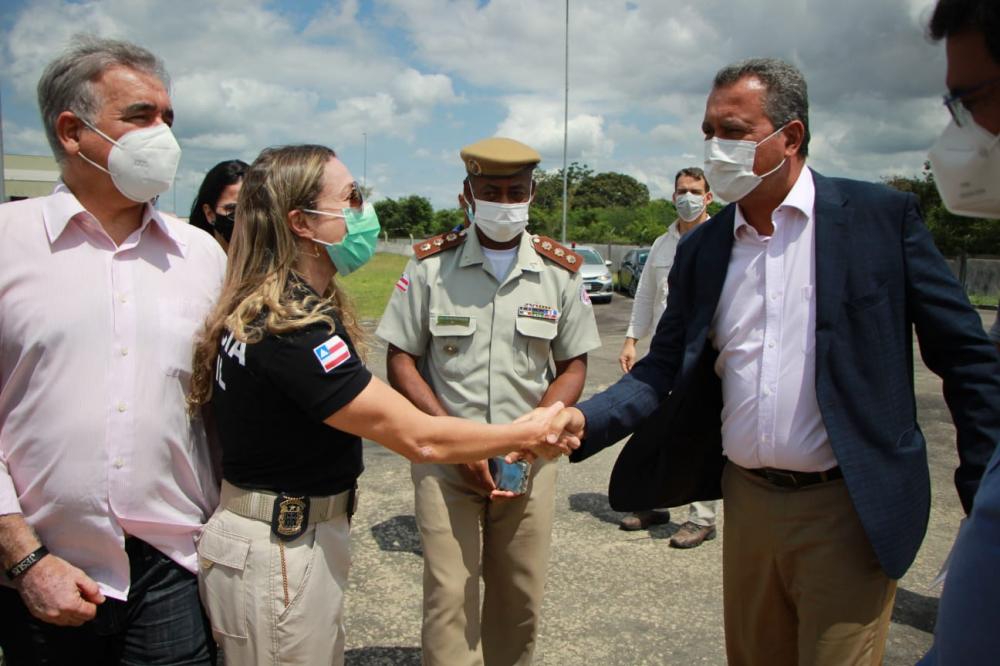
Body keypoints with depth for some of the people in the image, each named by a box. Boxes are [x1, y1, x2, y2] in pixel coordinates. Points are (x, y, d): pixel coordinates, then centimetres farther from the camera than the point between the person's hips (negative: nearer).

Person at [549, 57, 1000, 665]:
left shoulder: (881, 216, -6)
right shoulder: (701, 249, 5)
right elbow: (664, 371, 3)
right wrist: (583, 420, -14)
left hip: (847, 508, -4)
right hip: (748, 502, 5)